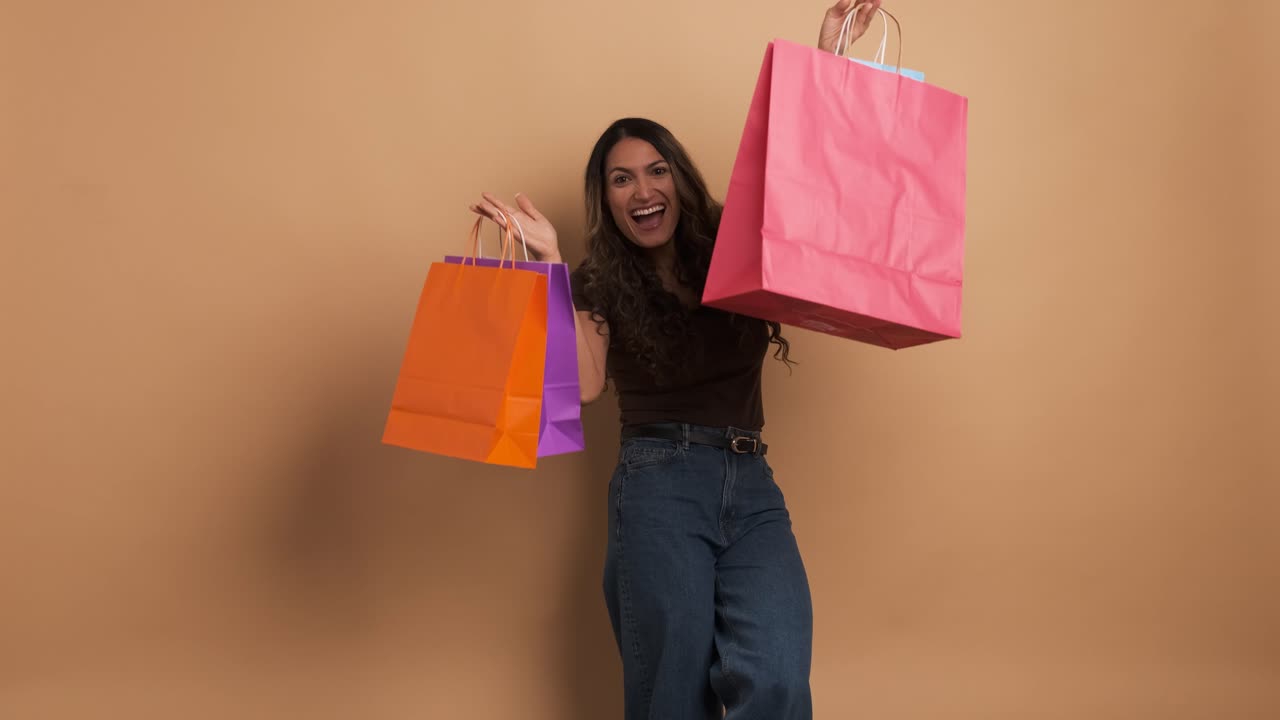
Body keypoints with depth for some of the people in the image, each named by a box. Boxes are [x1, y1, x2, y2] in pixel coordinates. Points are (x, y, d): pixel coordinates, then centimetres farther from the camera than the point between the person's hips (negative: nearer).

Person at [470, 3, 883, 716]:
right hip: (659, 483, -1)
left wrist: (828, 58, -8)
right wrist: (551, 263, -11)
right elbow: (583, 383, -8)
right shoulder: (600, 285, 9)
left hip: (753, 485, 2)